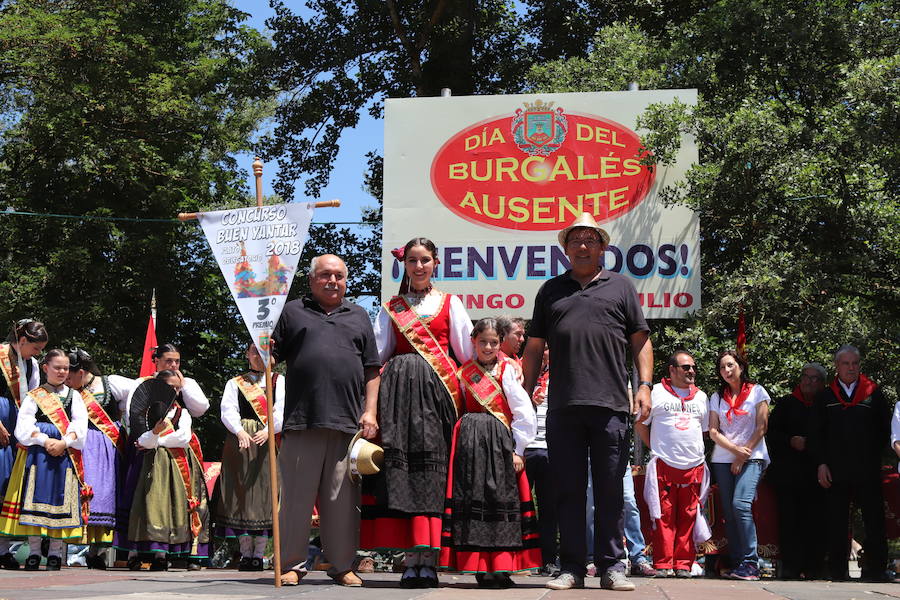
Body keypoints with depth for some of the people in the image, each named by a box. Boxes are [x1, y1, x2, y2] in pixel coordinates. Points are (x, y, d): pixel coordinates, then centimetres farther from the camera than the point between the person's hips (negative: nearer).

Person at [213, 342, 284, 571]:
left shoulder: (279, 381, 14)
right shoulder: (234, 383, 17)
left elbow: (281, 409, -1)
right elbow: (228, 410, 2)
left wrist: (268, 430, -19)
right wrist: (240, 431, -18)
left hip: (269, 440, -1)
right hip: (240, 440, 1)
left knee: (264, 490, -7)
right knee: (241, 491, -4)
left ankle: (259, 554, -5)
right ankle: (245, 554, 1)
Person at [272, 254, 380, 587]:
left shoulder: (358, 317, 20)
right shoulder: (293, 312, 15)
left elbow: (371, 370, 16)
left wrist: (370, 412, 6)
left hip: (348, 423, 1)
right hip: (301, 422, -1)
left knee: (343, 499, 3)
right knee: (297, 496, 1)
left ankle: (343, 566, 11)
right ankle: (293, 564, 9)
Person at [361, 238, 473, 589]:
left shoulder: (450, 304, 16)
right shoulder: (390, 308, 19)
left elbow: (467, 351, 13)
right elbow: (376, 353, 14)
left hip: (437, 388, -1)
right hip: (398, 387, 1)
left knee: (433, 467, -9)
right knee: (399, 467, -8)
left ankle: (429, 560, -8)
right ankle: (411, 560, -6)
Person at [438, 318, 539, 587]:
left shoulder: (507, 371, 1)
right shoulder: (464, 373, 11)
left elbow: (525, 414, -3)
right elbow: (458, 410, 13)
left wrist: (518, 449, -7)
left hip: (501, 442, -2)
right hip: (470, 441, 3)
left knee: (501, 500, -4)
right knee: (472, 497, -2)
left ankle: (501, 568, -1)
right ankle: (481, 567, 2)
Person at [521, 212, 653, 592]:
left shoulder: (620, 287, 13)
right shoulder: (551, 290, 17)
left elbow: (640, 341, 11)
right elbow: (534, 347, 17)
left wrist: (644, 384, -2)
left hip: (610, 404, -1)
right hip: (562, 407, 2)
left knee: (610, 490, 1)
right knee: (568, 490, 4)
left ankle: (612, 567, 8)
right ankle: (571, 569, 9)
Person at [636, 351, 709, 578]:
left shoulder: (701, 397, 17)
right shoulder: (656, 393, 5)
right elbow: (640, 424, 9)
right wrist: (656, 448, 7)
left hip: (694, 466, 3)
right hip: (664, 466, -3)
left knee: (687, 517, 2)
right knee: (664, 516, -4)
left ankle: (683, 564, 7)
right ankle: (663, 564, 1)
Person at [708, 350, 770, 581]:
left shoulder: (757, 392, 5)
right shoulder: (717, 397, 13)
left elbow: (761, 428, 0)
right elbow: (713, 432, 7)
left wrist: (743, 456, -7)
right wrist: (735, 449, -9)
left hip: (751, 458, -4)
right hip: (722, 460, 4)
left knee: (740, 504, -21)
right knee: (729, 511, -1)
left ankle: (750, 563, -21)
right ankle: (736, 562, 1)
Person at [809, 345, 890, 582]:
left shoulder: (874, 393, 6)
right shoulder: (825, 397, 8)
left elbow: (885, 429, 10)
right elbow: (816, 433, 7)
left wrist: (874, 456, 5)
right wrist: (821, 463, -1)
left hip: (868, 471, 0)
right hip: (835, 472, 1)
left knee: (874, 519, 0)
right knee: (836, 522, 4)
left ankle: (875, 569, 6)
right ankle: (837, 570, 9)